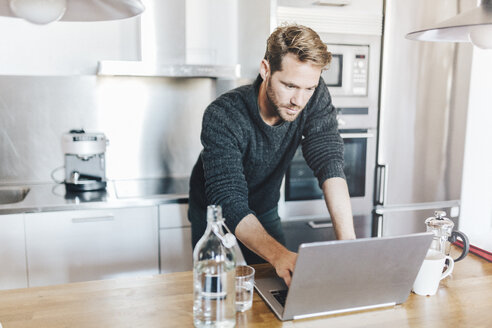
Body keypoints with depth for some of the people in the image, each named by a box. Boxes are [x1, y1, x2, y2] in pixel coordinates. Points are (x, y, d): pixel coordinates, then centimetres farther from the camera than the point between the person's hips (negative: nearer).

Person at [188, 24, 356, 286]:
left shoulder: (315, 98, -22)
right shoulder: (222, 117, -34)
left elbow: (329, 162, -30)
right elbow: (229, 202, -39)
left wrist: (348, 242, -43)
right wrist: (278, 254, -56)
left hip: (265, 212, 4)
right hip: (215, 215, -3)